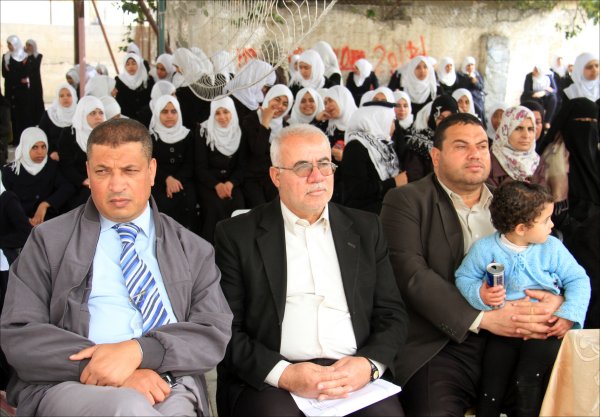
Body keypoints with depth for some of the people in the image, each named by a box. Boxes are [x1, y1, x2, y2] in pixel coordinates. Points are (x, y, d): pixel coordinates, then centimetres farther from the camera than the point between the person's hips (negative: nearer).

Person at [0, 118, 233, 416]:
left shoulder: (193, 250, 14)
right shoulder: (49, 241, 10)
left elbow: (215, 333, 4)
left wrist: (137, 350, -15)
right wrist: (103, 365, -14)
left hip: (170, 386, 2)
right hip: (71, 383, -1)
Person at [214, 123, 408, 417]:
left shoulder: (365, 229, 14)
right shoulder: (237, 235, 5)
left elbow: (392, 313, 13)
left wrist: (370, 364, -6)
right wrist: (283, 373, -14)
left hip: (354, 374, 2)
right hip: (268, 380, -2)